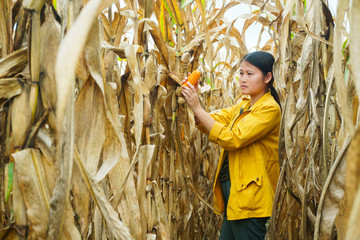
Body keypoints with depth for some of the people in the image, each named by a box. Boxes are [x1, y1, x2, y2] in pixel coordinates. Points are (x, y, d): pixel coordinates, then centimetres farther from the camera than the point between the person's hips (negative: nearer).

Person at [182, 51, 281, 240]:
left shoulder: (270, 109, -12)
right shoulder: (243, 105, 16)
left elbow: (231, 139, -21)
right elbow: (210, 123, 9)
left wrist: (197, 107, -20)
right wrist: (193, 102, -9)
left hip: (249, 196, -8)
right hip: (233, 191, 9)